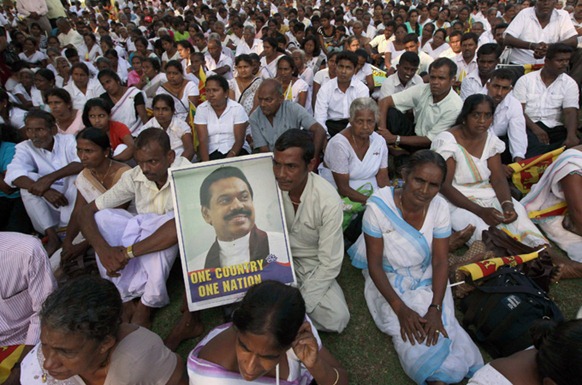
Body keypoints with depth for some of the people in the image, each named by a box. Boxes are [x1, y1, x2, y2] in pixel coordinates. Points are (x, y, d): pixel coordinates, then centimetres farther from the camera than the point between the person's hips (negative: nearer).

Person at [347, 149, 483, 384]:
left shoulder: (439, 207, -13)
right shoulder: (379, 205, -22)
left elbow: (440, 261, -8)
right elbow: (375, 264, -17)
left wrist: (435, 308, -21)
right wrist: (400, 308, -24)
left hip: (427, 279, 3)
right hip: (388, 280, -2)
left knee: (442, 325, -22)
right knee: (406, 331, -24)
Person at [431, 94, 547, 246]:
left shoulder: (491, 140, 5)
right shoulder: (446, 140, -13)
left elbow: (498, 180, 2)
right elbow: (444, 186, -19)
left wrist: (507, 204, -21)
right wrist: (480, 211, -27)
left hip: (488, 197, 6)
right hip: (455, 201, -5)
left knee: (517, 211, -24)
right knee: (479, 227, -34)